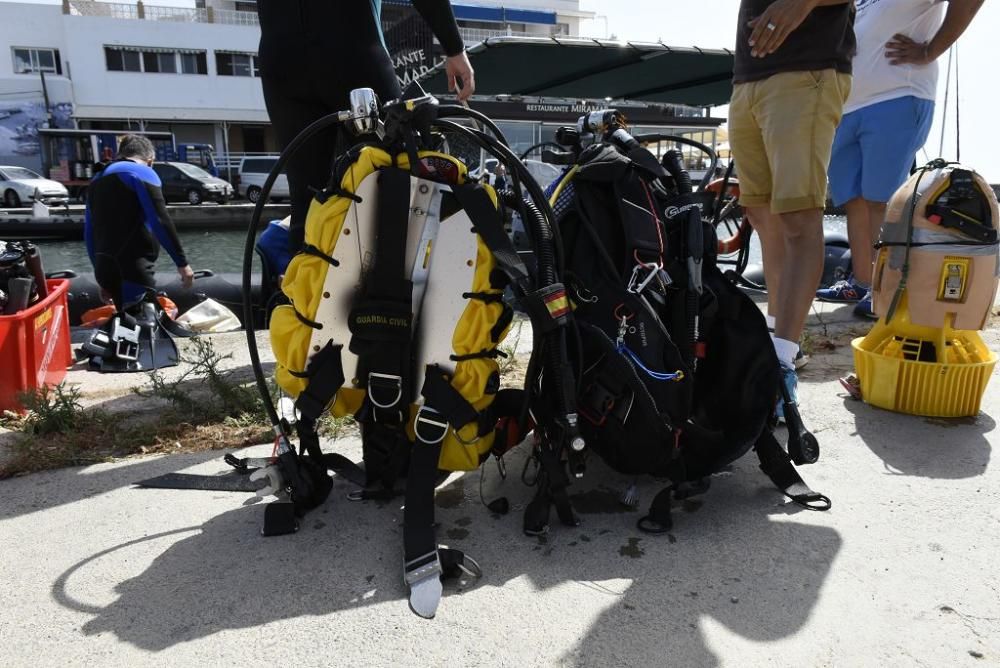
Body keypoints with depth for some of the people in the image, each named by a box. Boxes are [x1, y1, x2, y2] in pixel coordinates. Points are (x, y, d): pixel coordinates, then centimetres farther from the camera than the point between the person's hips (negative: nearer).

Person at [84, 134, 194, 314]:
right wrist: (182, 262, -10)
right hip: (132, 270, -8)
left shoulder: (97, 180, 22)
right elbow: (160, 222, -13)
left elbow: (89, 234, 24)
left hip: (106, 270, 8)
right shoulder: (142, 173, -1)